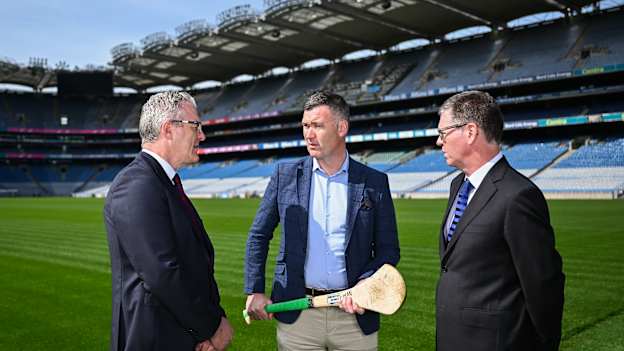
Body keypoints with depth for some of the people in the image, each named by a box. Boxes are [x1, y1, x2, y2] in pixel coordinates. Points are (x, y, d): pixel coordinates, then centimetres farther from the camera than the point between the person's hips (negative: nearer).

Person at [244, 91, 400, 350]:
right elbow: (258, 236, 8)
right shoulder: (286, 175, 2)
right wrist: (254, 290, 3)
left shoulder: (374, 182, -1)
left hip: (353, 315, 0)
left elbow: (388, 250, 3)